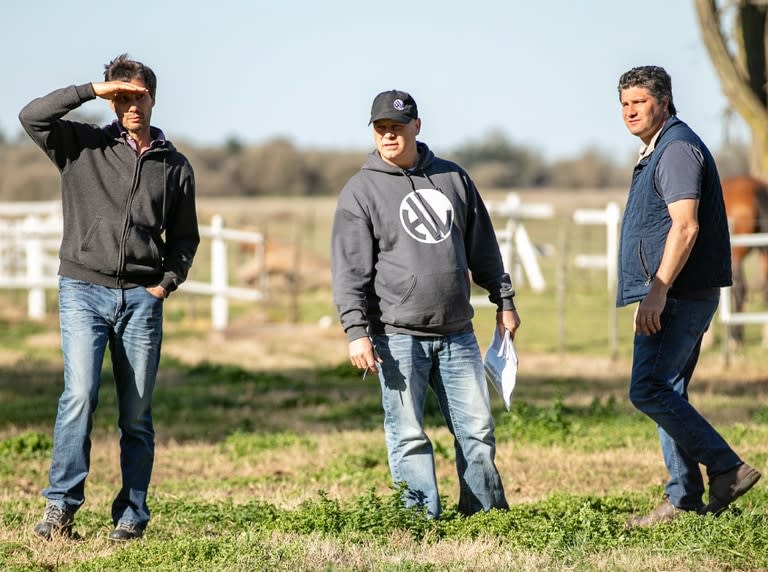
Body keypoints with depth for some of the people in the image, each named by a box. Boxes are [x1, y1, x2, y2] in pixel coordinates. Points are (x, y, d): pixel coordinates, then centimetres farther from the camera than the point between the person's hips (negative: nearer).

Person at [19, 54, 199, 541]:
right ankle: (61, 505, -12)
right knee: (80, 395, -18)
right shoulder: (84, 146, 6)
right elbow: (33, 116, -8)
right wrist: (92, 91, -9)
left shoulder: (175, 166, 12)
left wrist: (168, 281, 3)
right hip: (84, 290, -2)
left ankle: (132, 514, 10)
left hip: (142, 299, 2)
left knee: (137, 413, 3)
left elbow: (185, 237, 19)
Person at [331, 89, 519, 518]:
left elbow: (483, 247, 19)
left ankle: (487, 513, 13)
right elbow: (350, 269, -6)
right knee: (408, 435, -4)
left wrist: (504, 302, 17)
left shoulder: (454, 178, 12)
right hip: (398, 335, -3)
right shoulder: (362, 190, 0)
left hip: (457, 333, 4)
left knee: (478, 427, 4)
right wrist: (356, 331, -14)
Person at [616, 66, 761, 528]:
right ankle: (684, 499, 10)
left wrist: (657, 291, -26)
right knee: (668, 393, 9)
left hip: (678, 294, -11)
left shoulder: (678, 148, -12)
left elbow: (685, 226, -22)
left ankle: (727, 468, -10)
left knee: (650, 390, -13)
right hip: (679, 297, 11)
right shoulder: (657, 151, 21)